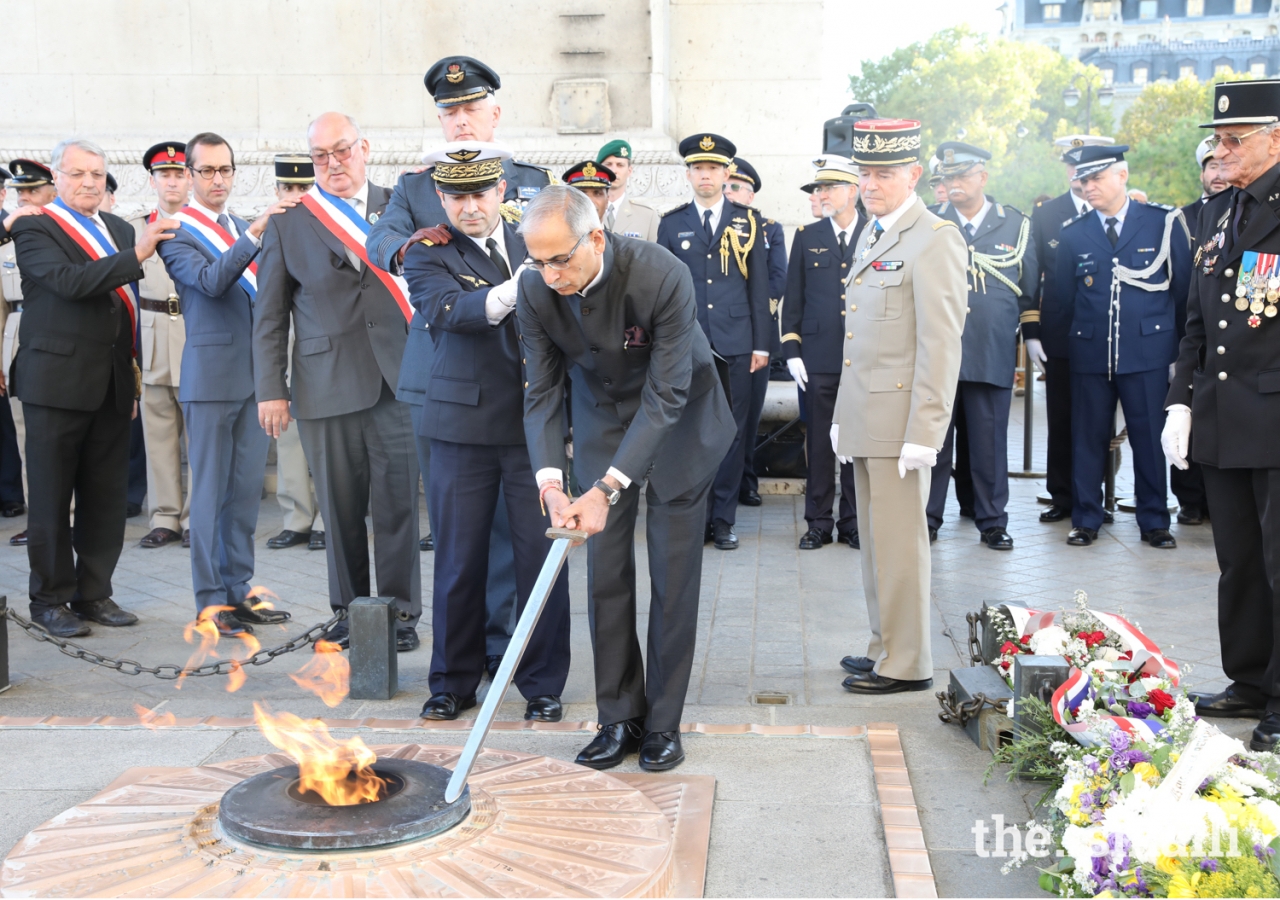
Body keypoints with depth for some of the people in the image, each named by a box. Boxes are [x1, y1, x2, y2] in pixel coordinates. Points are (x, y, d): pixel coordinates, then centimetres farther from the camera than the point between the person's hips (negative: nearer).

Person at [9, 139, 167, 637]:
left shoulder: (119, 229, 15)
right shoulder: (34, 228, -4)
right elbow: (71, 281, -22)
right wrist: (136, 255, -25)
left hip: (111, 384, 6)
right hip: (57, 383, -6)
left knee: (106, 497, 8)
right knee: (51, 498, 3)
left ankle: (94, 593, 18)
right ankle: (50, 600, 12)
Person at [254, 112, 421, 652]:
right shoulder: (288, 223, 8)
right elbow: (269, 317, 7)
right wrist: (271, 390, 2)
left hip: (396, 379, 0)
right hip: (326, 384, 0)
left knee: (398, 501, 0)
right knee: (341, 506, 6)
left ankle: (399, 612, 11)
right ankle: (350, 610, 20)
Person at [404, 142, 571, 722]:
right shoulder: (428, 256, 0)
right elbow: (448, 309, -21)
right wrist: (509, 292, -38)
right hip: (465, 424, -1)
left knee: (542, 556, 4)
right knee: (459, 560, 8)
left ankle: (543, 684, 18)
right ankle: (454, 682, 24)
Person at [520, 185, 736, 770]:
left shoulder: (663, 277, -33)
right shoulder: (535, 290, -19)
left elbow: (665, 397, -31)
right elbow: (542, 392, -12)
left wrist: (606, 490, -37)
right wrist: (549, 480, -29)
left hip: (678, 420, -3)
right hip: (601, 419, 4)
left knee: (674, 574, -1)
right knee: (605, 572, 1)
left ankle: (663, 722, 11)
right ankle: (620, 717, 12)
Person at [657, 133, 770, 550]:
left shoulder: (747, 221, 7)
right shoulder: (671, 224, 8)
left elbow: (759, 287, 6)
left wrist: (761, 344, 2)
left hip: (734, 344, 0)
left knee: (732, 432, 3)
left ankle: (723, 519, 13)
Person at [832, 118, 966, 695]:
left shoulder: (935, 240, -11)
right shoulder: (871, 235, 17)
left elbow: (941, 345, -16)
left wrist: (923, 433, -20)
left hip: (901, 417, -9)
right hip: (865, 418, 9)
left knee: (899, 538, -3)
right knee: (875, 537, 14)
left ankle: (907, 664, 7)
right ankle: (885, 647, 26)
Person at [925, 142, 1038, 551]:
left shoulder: (1016, 225, 7)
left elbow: (1030, 287, 13)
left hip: (994, 352, 0)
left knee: (991, 442, 6)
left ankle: (992, 521, 18)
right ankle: (927, 518, 15)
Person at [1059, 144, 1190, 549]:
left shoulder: (1165, 223, 1)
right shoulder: (1072, 234, 6)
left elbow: (1184, 290, 4)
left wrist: (1181, 349, 4)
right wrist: (1084, 332, 8)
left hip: (1148, 352, -1)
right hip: (1090, 354, 2)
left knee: (1150, 438, 3)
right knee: (1089, 439, 6)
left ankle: (1154, 521, 16)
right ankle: (1086, 520, 17)